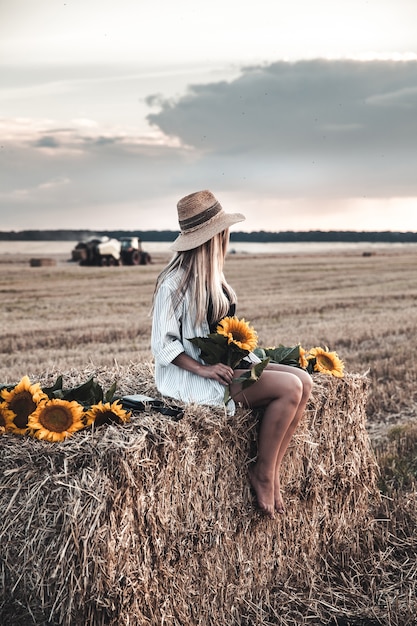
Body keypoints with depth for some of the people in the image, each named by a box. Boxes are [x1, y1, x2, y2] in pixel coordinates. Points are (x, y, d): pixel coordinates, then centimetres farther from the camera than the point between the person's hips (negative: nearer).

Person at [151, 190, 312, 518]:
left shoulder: (211, 276, 12)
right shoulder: (174, 283, -15)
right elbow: (163, 344, -15)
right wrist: (203, 369, -24)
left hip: (224, 364, 9)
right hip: (192, 377, -9)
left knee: (304, 380, -9)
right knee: (289, 387, -22)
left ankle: (272, 471, -6)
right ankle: (263, 472, -7)